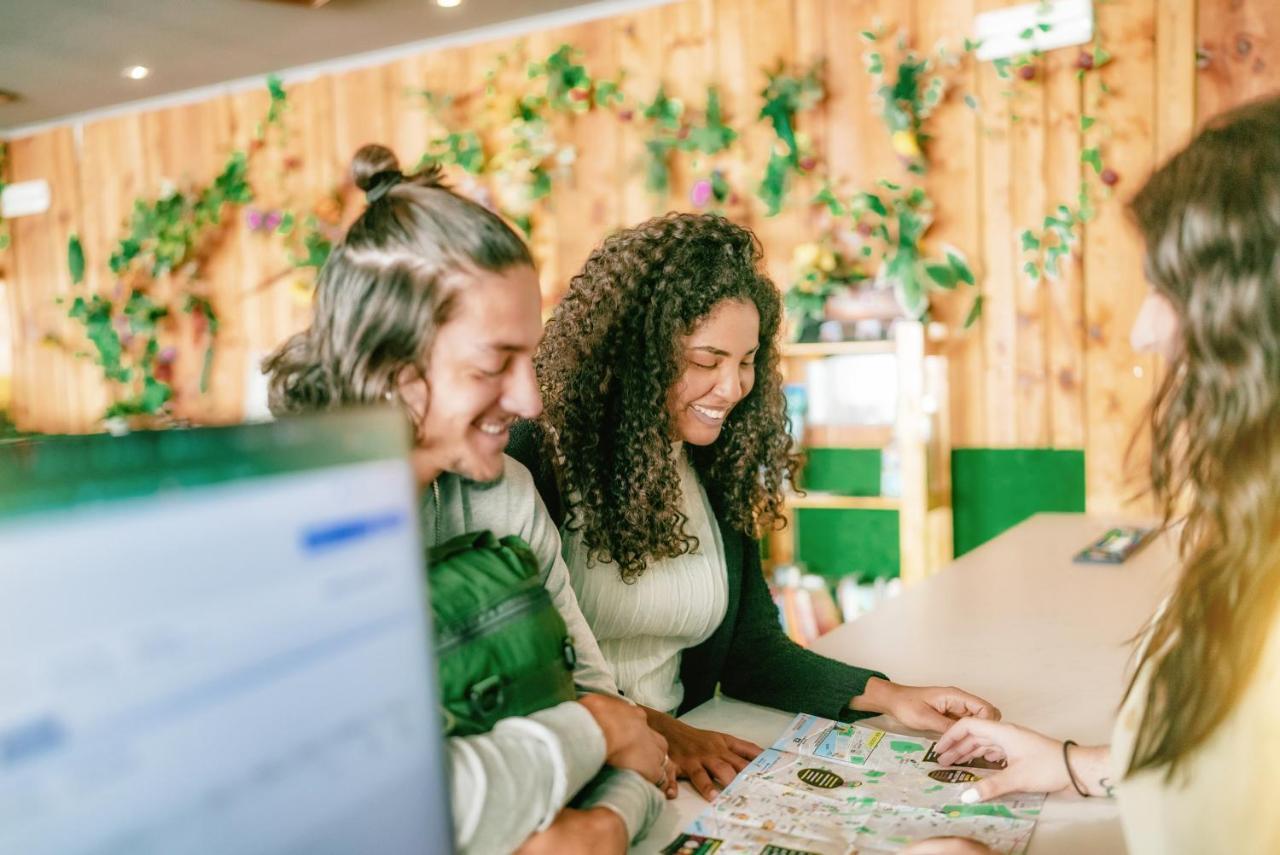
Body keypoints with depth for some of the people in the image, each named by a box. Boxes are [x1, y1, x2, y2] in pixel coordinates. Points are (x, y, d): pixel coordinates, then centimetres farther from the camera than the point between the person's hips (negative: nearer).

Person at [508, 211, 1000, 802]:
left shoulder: (719, 471, 7)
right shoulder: (534, 454, -11)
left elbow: (752, 649, 7)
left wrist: (888, 697, -4)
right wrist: (650, 728, -22)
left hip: (676, 770, 5)